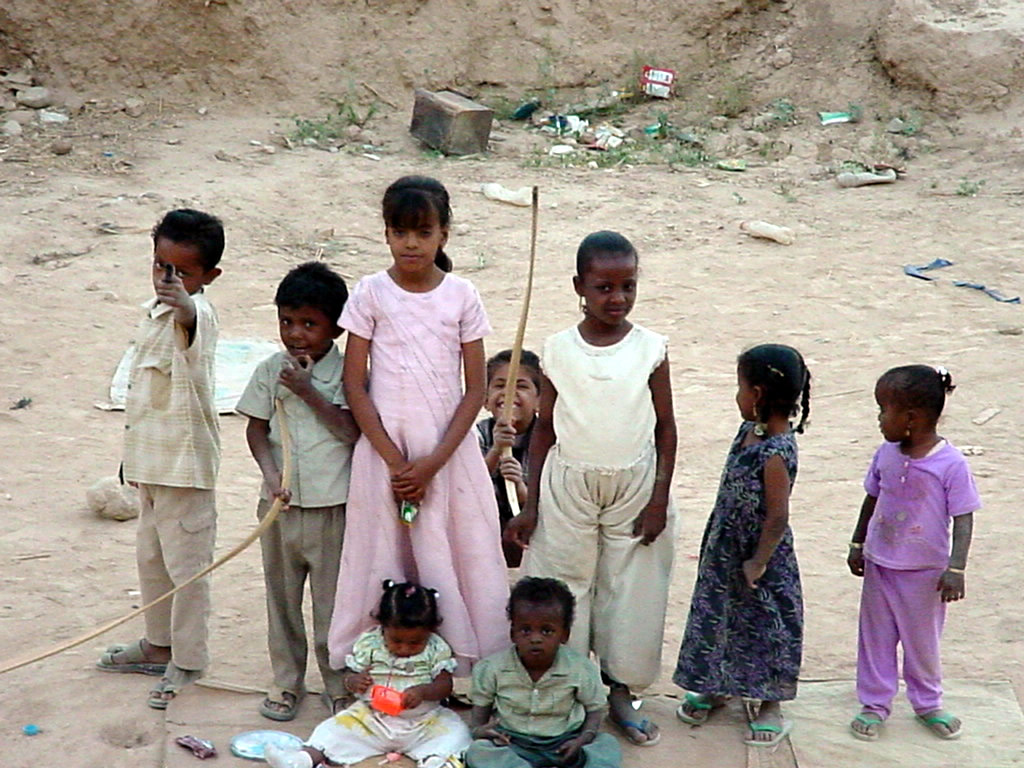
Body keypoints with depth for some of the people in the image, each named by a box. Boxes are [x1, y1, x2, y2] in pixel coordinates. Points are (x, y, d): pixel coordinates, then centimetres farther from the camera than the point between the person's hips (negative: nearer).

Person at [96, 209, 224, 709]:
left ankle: (186, 663, 15)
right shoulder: (153, 311, 10)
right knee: (151, 558, 21)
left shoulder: (197, 313, -18)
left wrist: (183, 307, -70)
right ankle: (159, 645, 37)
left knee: (185, 565, 1)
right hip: (150, 458, 9)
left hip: (185, 461, -9)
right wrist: (132, 456, 22)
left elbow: (194, 321, -46)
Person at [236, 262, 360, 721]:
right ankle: (286, 682, 28)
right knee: (282, 596, 13)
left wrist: (308, 391, -16)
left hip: (332, 505, -3)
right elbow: (256, 429, 4)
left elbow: (352, 431, -13)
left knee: (333, 598, 5)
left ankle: (340, 683, 20)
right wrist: (271, 476, -11)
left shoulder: (348, 373, -6)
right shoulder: (270, 370, 3)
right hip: (281, 503, 3)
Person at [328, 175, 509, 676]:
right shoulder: (371, 294, -2)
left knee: (451, 556, 1)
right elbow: (354, 385, -2)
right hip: (383, 446, 0)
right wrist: (395, 460, -9)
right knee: (383, 560, 4)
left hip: (448, 451, 1)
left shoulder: (462, 296, 0)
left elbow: (475, 390, 0)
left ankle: (458, 664, 14)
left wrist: (433, 462, -9)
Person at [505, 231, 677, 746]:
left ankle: (620, 693, 24)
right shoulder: (558, 350, -3)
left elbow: (665, 428, 1)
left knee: (631, 590, 8)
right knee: (564, 587, 5)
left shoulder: (650, 349, -4)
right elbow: (545, 428, 3)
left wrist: (659, 500, -5)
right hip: (568, 485, 0)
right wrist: (531, 505, 1)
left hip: (635, 486, 0)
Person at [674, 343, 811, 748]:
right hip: (725, 549, 8)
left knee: (764, 624, 10)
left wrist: (759, 562, -17)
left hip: (758, 554, -8)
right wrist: (718, 542, 15)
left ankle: (771, 705, 28)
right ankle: (716, 687, 41)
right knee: (717, 615, 21)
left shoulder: (775, 453, -29)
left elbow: (777, 518, -26)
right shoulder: (749, 430, -2)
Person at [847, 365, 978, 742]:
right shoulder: (886, 455, -5)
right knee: (876, 637, 12)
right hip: (879, 565, 4)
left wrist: (956, 568, -20)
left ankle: (927, 704, 34)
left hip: (924, 571, -4)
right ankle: (875, 704, 26)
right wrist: (857, 545, 13)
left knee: (922, 640, 14)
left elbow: (963, 519, -16)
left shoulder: (951, 464, -19)